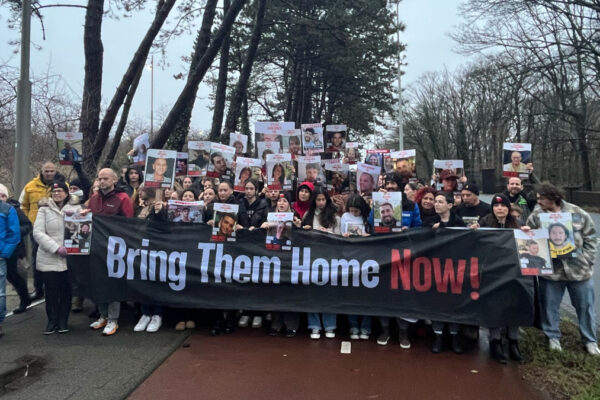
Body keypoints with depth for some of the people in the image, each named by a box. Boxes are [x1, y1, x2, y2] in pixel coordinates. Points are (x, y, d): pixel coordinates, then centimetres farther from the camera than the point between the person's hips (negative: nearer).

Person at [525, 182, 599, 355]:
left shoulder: (578, 214, -6)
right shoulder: (535, 216, -6)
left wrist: (585, 262, -2)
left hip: (578, 270, 0)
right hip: (550, 270, 0)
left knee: (585, 305, 14)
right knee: (550, 305, 11)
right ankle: (553, 336, 31)